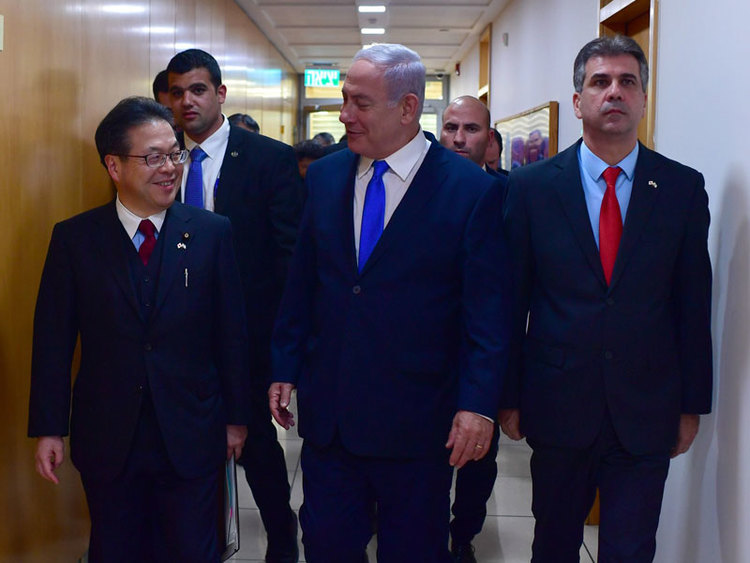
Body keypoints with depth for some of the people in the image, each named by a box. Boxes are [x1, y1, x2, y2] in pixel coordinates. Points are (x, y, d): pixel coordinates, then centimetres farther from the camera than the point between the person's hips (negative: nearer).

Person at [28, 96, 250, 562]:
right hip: (107, 439, 1)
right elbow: (53, 340, -1)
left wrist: (236, 417, 3)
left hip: (192, 436, 0)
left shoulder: (212, 232, -3)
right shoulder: (73, 239, -3)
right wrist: (49, 429, -3)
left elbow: (232, 332, 0)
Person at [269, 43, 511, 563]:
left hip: (417, 420, -3)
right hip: (327, 412, 4)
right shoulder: (324, 176, 5)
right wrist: (285, 369, 9)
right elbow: (301, 284, 10)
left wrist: (479, 404, -13)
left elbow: (489, 311, -9)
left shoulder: (473, 190, -9)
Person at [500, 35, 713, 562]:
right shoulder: (532, 186, -3)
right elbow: (513, 299, 0)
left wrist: (692, 404, 4)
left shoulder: (683, 187, -1)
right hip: (557, 405, 0)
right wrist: (510, 397, 2)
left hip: (647, 413, 0)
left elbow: (693, 303, 2)